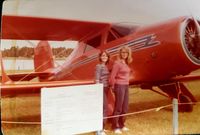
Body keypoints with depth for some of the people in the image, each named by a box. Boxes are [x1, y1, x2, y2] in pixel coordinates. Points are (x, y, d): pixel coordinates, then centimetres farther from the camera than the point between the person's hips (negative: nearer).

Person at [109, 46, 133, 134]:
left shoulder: (126, 63, 11)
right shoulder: (117, 63, -14)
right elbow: (112, 76, -15)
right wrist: (112, 86, -7)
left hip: (126, 86, 8)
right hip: (119, 86, -8)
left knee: (125, 107, 14)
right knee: (118, 107, -1)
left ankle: (121, 125, 27)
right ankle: (115, 127, 11)